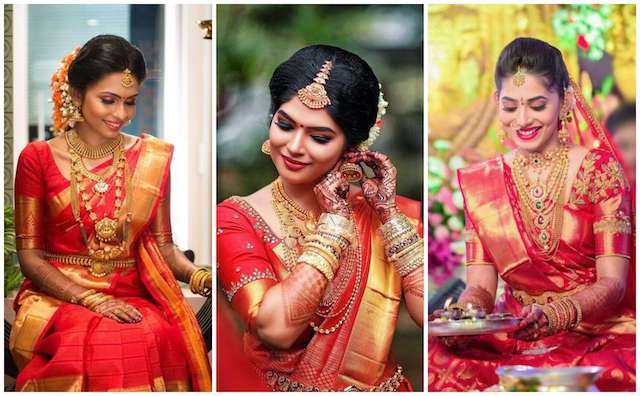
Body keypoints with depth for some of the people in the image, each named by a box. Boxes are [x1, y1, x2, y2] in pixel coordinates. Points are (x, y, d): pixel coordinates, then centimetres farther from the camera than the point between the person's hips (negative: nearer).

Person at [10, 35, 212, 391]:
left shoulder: (152, 158, 10)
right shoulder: (39, 159, 3)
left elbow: (162, 244, 13)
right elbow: (30, 256, 1)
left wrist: (198, 275, -9)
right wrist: (91, 299, -14)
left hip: (133, 298, 2)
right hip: (58, 296, -2)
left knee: (161, 340, -34)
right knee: (92, 346, -37)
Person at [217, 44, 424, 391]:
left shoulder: (386, 213, 3)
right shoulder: (235, 220, -3)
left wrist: (388, 212, -7)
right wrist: (336, 218, -12)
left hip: (384, 386, 1)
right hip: (288, 388, -1)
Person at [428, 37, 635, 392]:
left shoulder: (597, 170, -1)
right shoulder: (481, 183, 9)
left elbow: (613, 282, -8)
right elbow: (480, 286, 5)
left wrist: (553, 315, -28)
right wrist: (460, 315, -19)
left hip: (596, 333, -1)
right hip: (510, 341, 2)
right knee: (440, 364, -31)